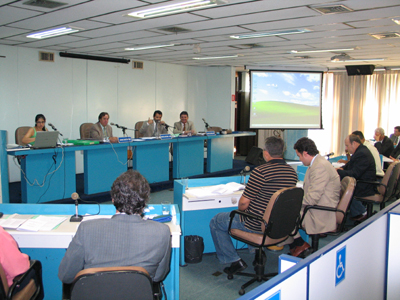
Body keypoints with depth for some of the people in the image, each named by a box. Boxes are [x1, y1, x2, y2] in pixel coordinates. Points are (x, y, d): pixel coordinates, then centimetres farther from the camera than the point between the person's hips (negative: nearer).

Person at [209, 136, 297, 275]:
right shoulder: (292, 172, -2)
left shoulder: (260, 172, -24)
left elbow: (244, 202, -20)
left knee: (215, 222, 12)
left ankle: (235, 261, 11)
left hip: (256, 225, -8)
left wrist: (240, 210, 5)